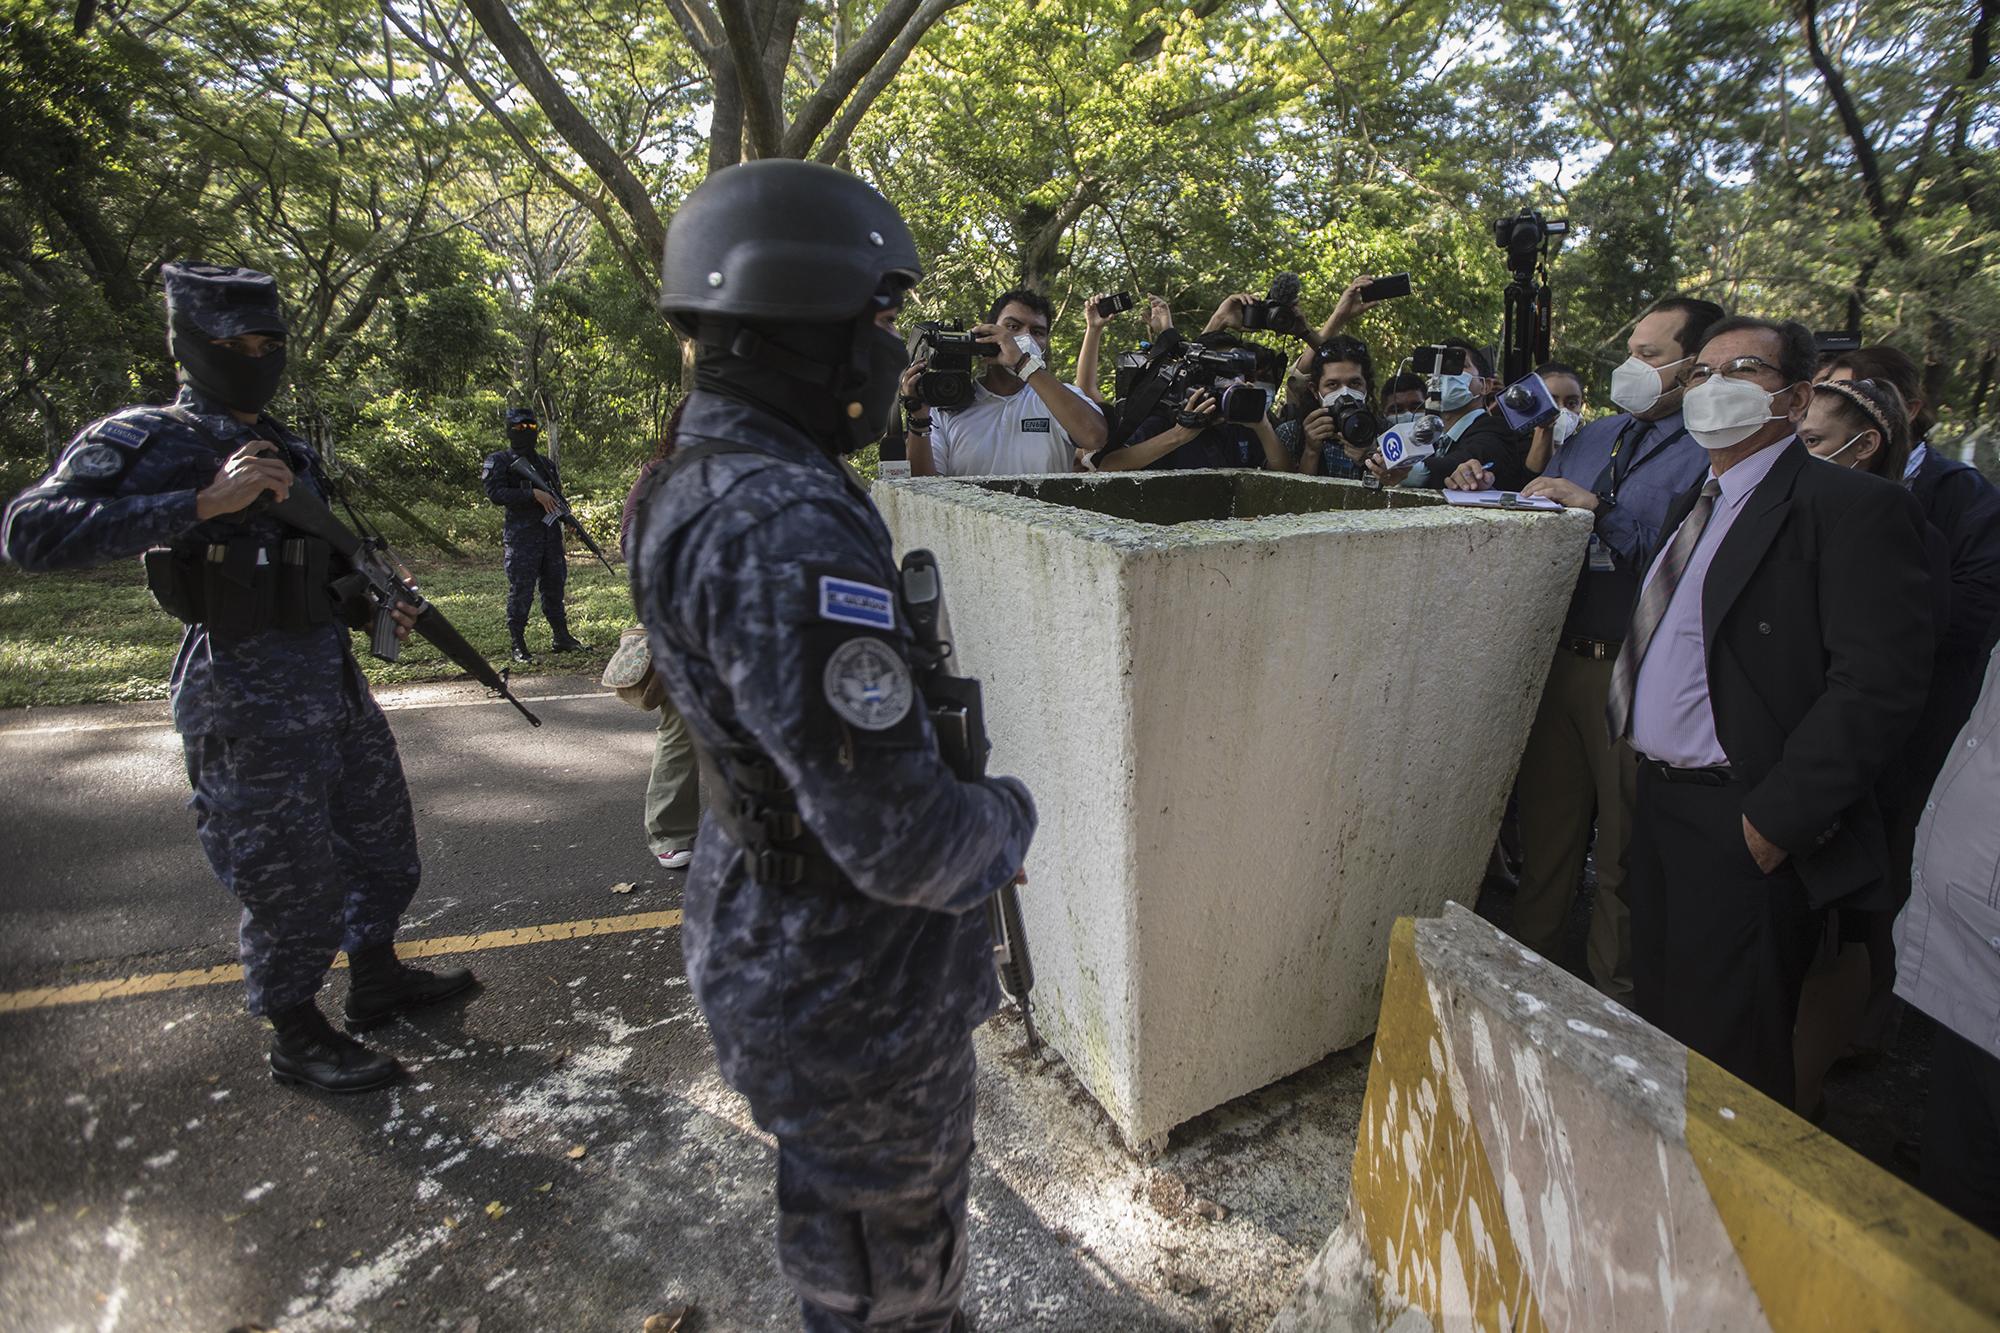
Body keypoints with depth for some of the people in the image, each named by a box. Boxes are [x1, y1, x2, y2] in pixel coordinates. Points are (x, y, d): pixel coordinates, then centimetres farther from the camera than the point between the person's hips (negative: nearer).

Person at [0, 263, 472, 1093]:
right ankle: (296, 1038, 24)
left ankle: (377, 980, 39)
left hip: (335, 680, 8)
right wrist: (204, 503, -28)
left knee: (380, 842, 18)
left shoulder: (290, 450, 12)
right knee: (291, 879, 3)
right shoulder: (143, 442, -9)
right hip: (248, 702, -7)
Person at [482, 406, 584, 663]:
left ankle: (562, 638, 20)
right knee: (520, 590, -4)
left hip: (551, 533, 6)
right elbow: (496, 494, -13)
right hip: (521, 537, -6)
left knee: (554, 587, 11)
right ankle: (518, 646, 3)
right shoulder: (499, 461, -1)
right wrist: (533, 494, -20)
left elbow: (557, 494, 26)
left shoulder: (546, 462, 18)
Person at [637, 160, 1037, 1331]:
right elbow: (902, 839, -32)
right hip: (854, 1000, -9)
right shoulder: (787, 529, -31)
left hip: (780, 953, 10)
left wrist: (972, 822, 16)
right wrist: (1011, 816, -10)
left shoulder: (707, 480, 4)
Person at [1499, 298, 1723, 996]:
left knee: (1625, 844, 7)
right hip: (1557, 657, 6)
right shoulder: (1591, 438, 15)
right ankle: (1529, 959, 32)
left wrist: (1601, 510, -21)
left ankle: (1613, 991, 24)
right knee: (1546, 822, 16)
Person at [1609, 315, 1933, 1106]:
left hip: (1744, 831, -8)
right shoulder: (1694, 506, 16)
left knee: (1726, 1054, 3)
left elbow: (1879, 684, -19)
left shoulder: (1853, 507, -11)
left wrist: (1776, 818, -20)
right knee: (1657, 1033, 20)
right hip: (1660, 802, 8)